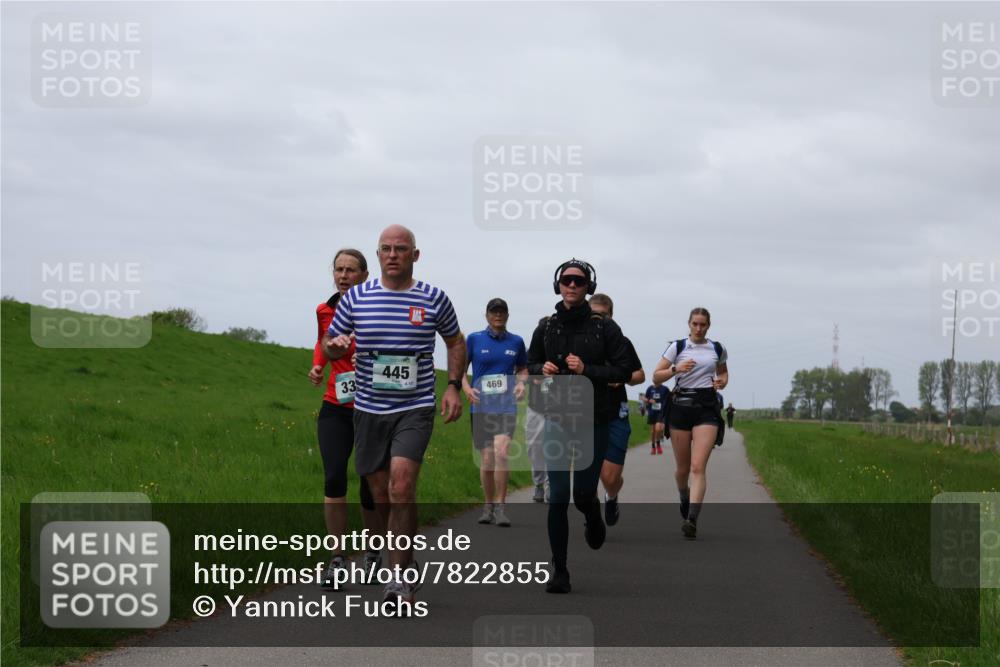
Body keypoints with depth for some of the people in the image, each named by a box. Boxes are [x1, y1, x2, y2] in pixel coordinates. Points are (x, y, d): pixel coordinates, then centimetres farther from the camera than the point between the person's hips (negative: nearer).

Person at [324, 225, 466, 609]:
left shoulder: (434, 299, 1)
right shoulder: (356, 297, 3)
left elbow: (456, 342, 17)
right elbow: (328, 345, 11)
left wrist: (453, 386, 4)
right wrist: (335, 346, -14)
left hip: (415, 408, -3)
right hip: (368, 409, 3)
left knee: (401, 487, -19)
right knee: (381, 495, 8)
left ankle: (400, 579, -15)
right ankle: (407, 565, 29)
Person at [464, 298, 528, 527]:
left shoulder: (516, 342, 7)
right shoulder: (474, 339, 3)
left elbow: (522, 369, 20)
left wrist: (521, 383, -1)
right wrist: (467, 389, -9)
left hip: (506, 405, 0)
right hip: (481, 406, 1)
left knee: (501, 452, -20)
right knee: (486, 458, 2)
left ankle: (500, 506, -13)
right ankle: (488, 506, 20)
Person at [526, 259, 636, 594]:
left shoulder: (604, 328, -2)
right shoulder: (546, 328, 6)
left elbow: (624, 369, -4)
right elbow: (531, 364, 20)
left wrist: (586, 369, -16)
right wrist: (543, 369, -3)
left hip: (593, 420, -2)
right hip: (557, 419, 2)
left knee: (584, 493, 0)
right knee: (557, 497, -5)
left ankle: (594, 519, 40)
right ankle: (559, 573, 0)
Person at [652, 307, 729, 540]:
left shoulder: (717, 349, 9)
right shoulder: (677, 347, 3)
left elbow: (723, 372, 28)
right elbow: (656, 376, 2)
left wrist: (722, 381, 5)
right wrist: (676, 369, -16)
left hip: (707, 409, 0)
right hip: (681, 406, 0)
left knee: (698, 466, -15)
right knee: (682, 468, 7)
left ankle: (692, 519, -23)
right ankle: (685, 500, 40)